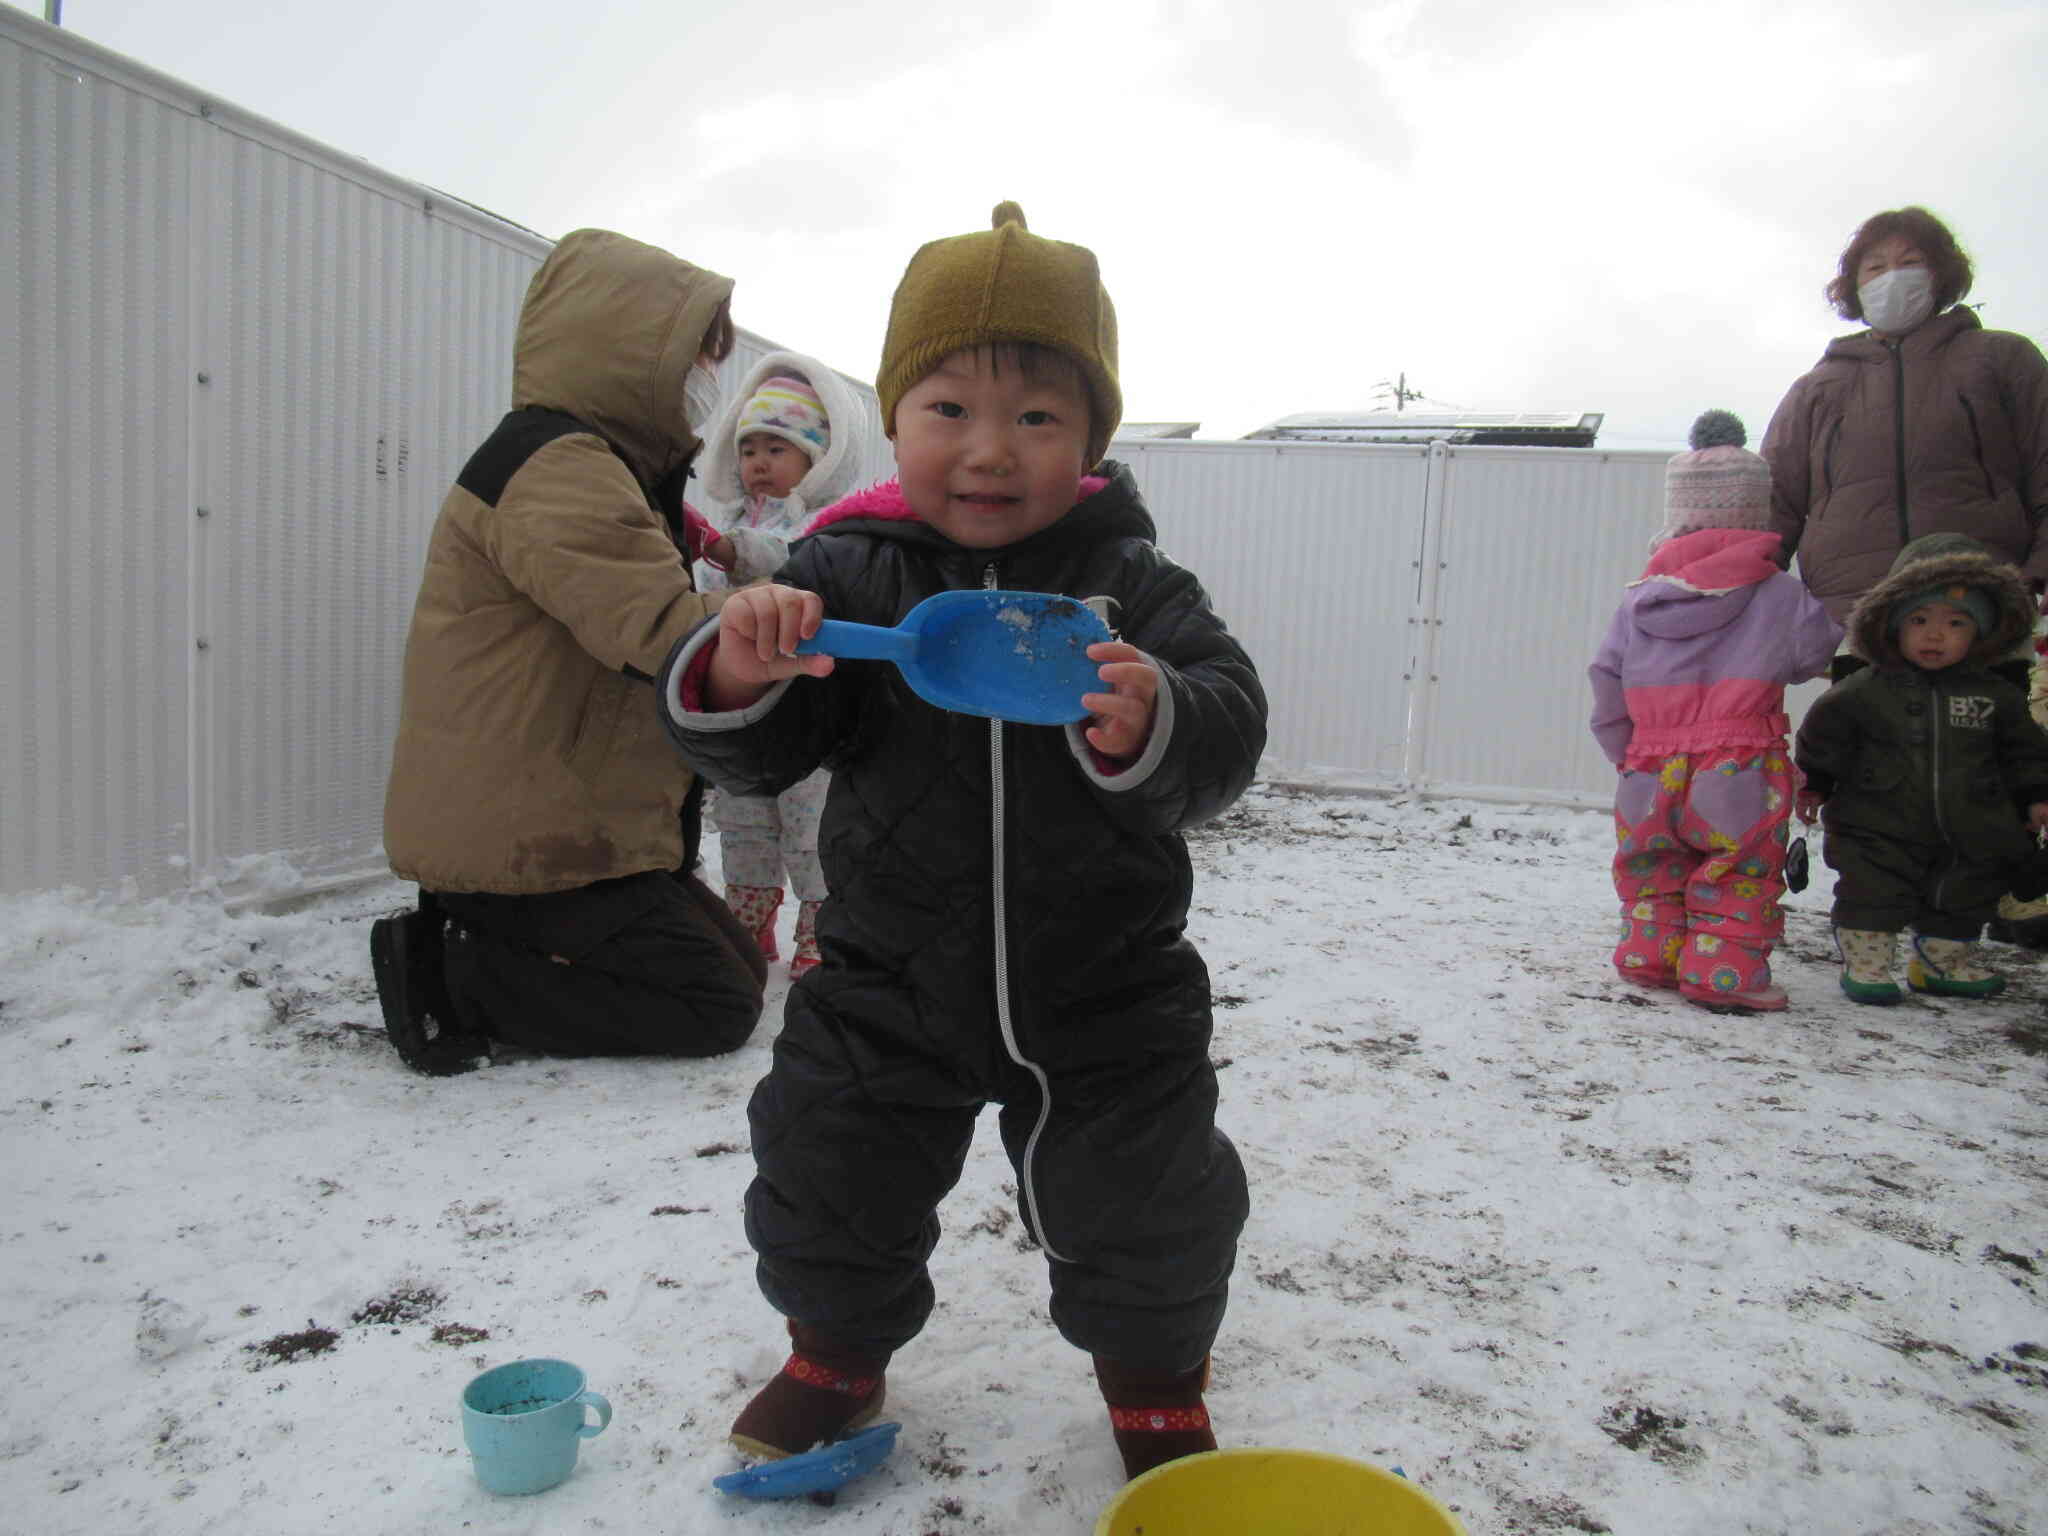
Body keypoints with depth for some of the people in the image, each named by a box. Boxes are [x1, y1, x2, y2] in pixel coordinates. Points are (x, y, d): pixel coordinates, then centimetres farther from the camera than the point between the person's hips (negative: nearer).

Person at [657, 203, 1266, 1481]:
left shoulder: (1136, 588, -9)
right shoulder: (846, 575, -7)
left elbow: (1228, 740, -18)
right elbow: (757, 756, -8)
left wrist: (1149, 727, -40)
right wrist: (734, 679, -30)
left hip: (1104, 990, -1)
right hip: (890, 981, 2)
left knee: (1145, 1206, 13)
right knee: (830, 1184, 15)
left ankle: (1154, 1373, 45)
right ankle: (842, 1351, 47)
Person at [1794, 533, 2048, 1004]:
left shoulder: (1995, 695, 1)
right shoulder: (1862, 691, -9)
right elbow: (1824, 737, -2)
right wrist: (1813, 784, -7)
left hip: (1967, 833, 4)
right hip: (1880, 830, -3)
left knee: (1963, 897, 16)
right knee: (1874, 895, -4)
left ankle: (1946, 957, 34)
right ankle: (1865, 957, 9)